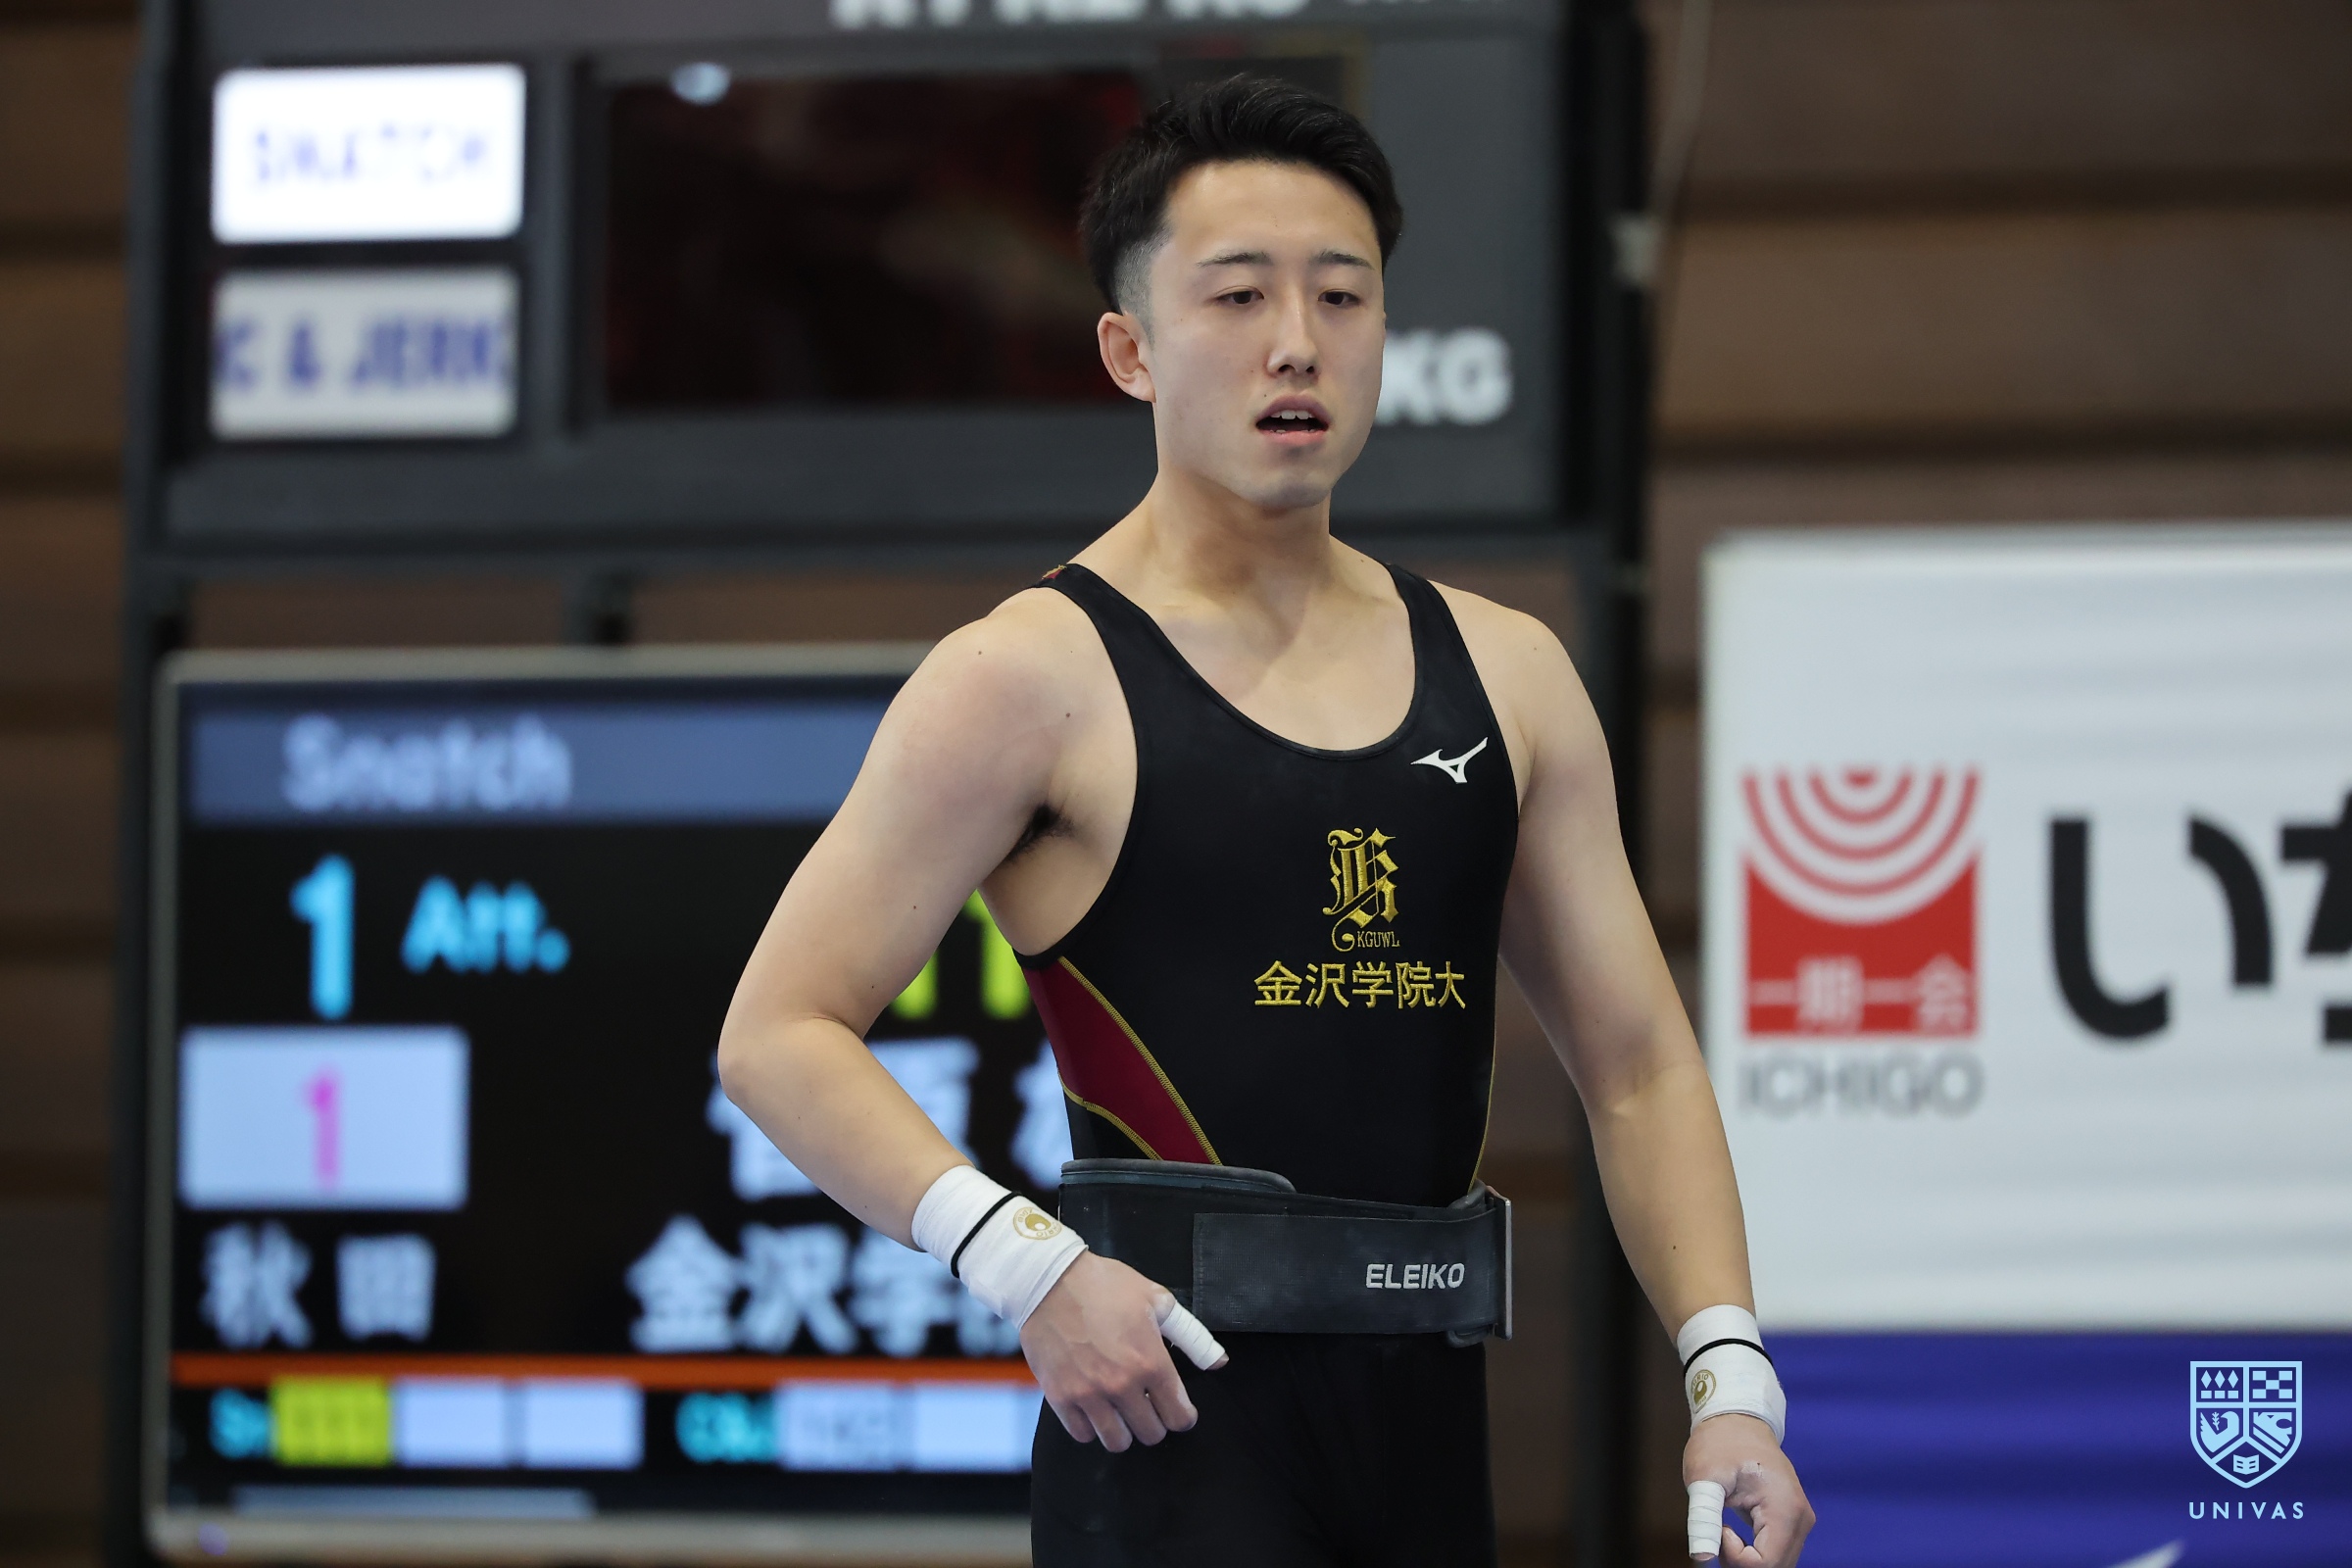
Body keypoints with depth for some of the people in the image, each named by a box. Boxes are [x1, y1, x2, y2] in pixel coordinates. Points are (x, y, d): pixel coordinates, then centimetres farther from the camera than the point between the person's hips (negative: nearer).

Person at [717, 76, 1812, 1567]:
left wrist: (1730, 1383, 1)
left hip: (1430, 1433, 6)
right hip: (1175, 1416, -6)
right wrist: (1026, 1264, -20)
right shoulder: (1033, 680, -4)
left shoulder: (1506, 674, 12)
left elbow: (1640, 1069, 15)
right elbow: (780, 1035, -7)